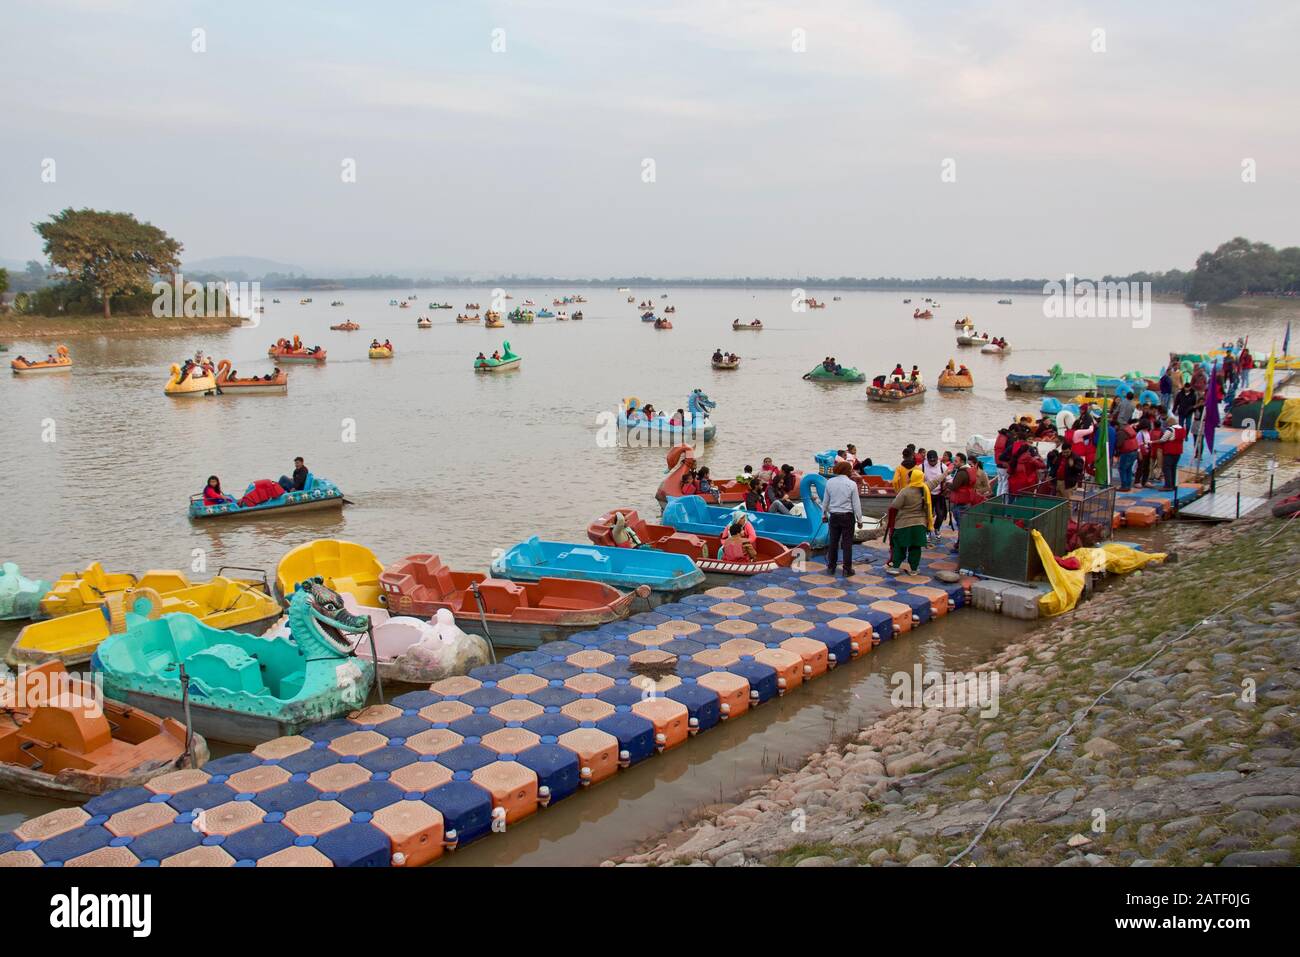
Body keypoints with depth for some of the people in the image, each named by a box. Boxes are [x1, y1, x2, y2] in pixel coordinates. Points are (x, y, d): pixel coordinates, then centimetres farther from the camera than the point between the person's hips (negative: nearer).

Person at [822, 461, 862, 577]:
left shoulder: (830, 482, -1)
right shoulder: (851, 484, -11)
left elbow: (825, 501, 8)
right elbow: (856, 503, -7)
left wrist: (824, 514, 21)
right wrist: (859, 519, 1)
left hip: (834, 516, 3)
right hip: (847, 516, -3)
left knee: (833, 542, 12)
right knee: (847, 543, 3)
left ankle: (830, 568, 19)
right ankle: (847, 569, 6)